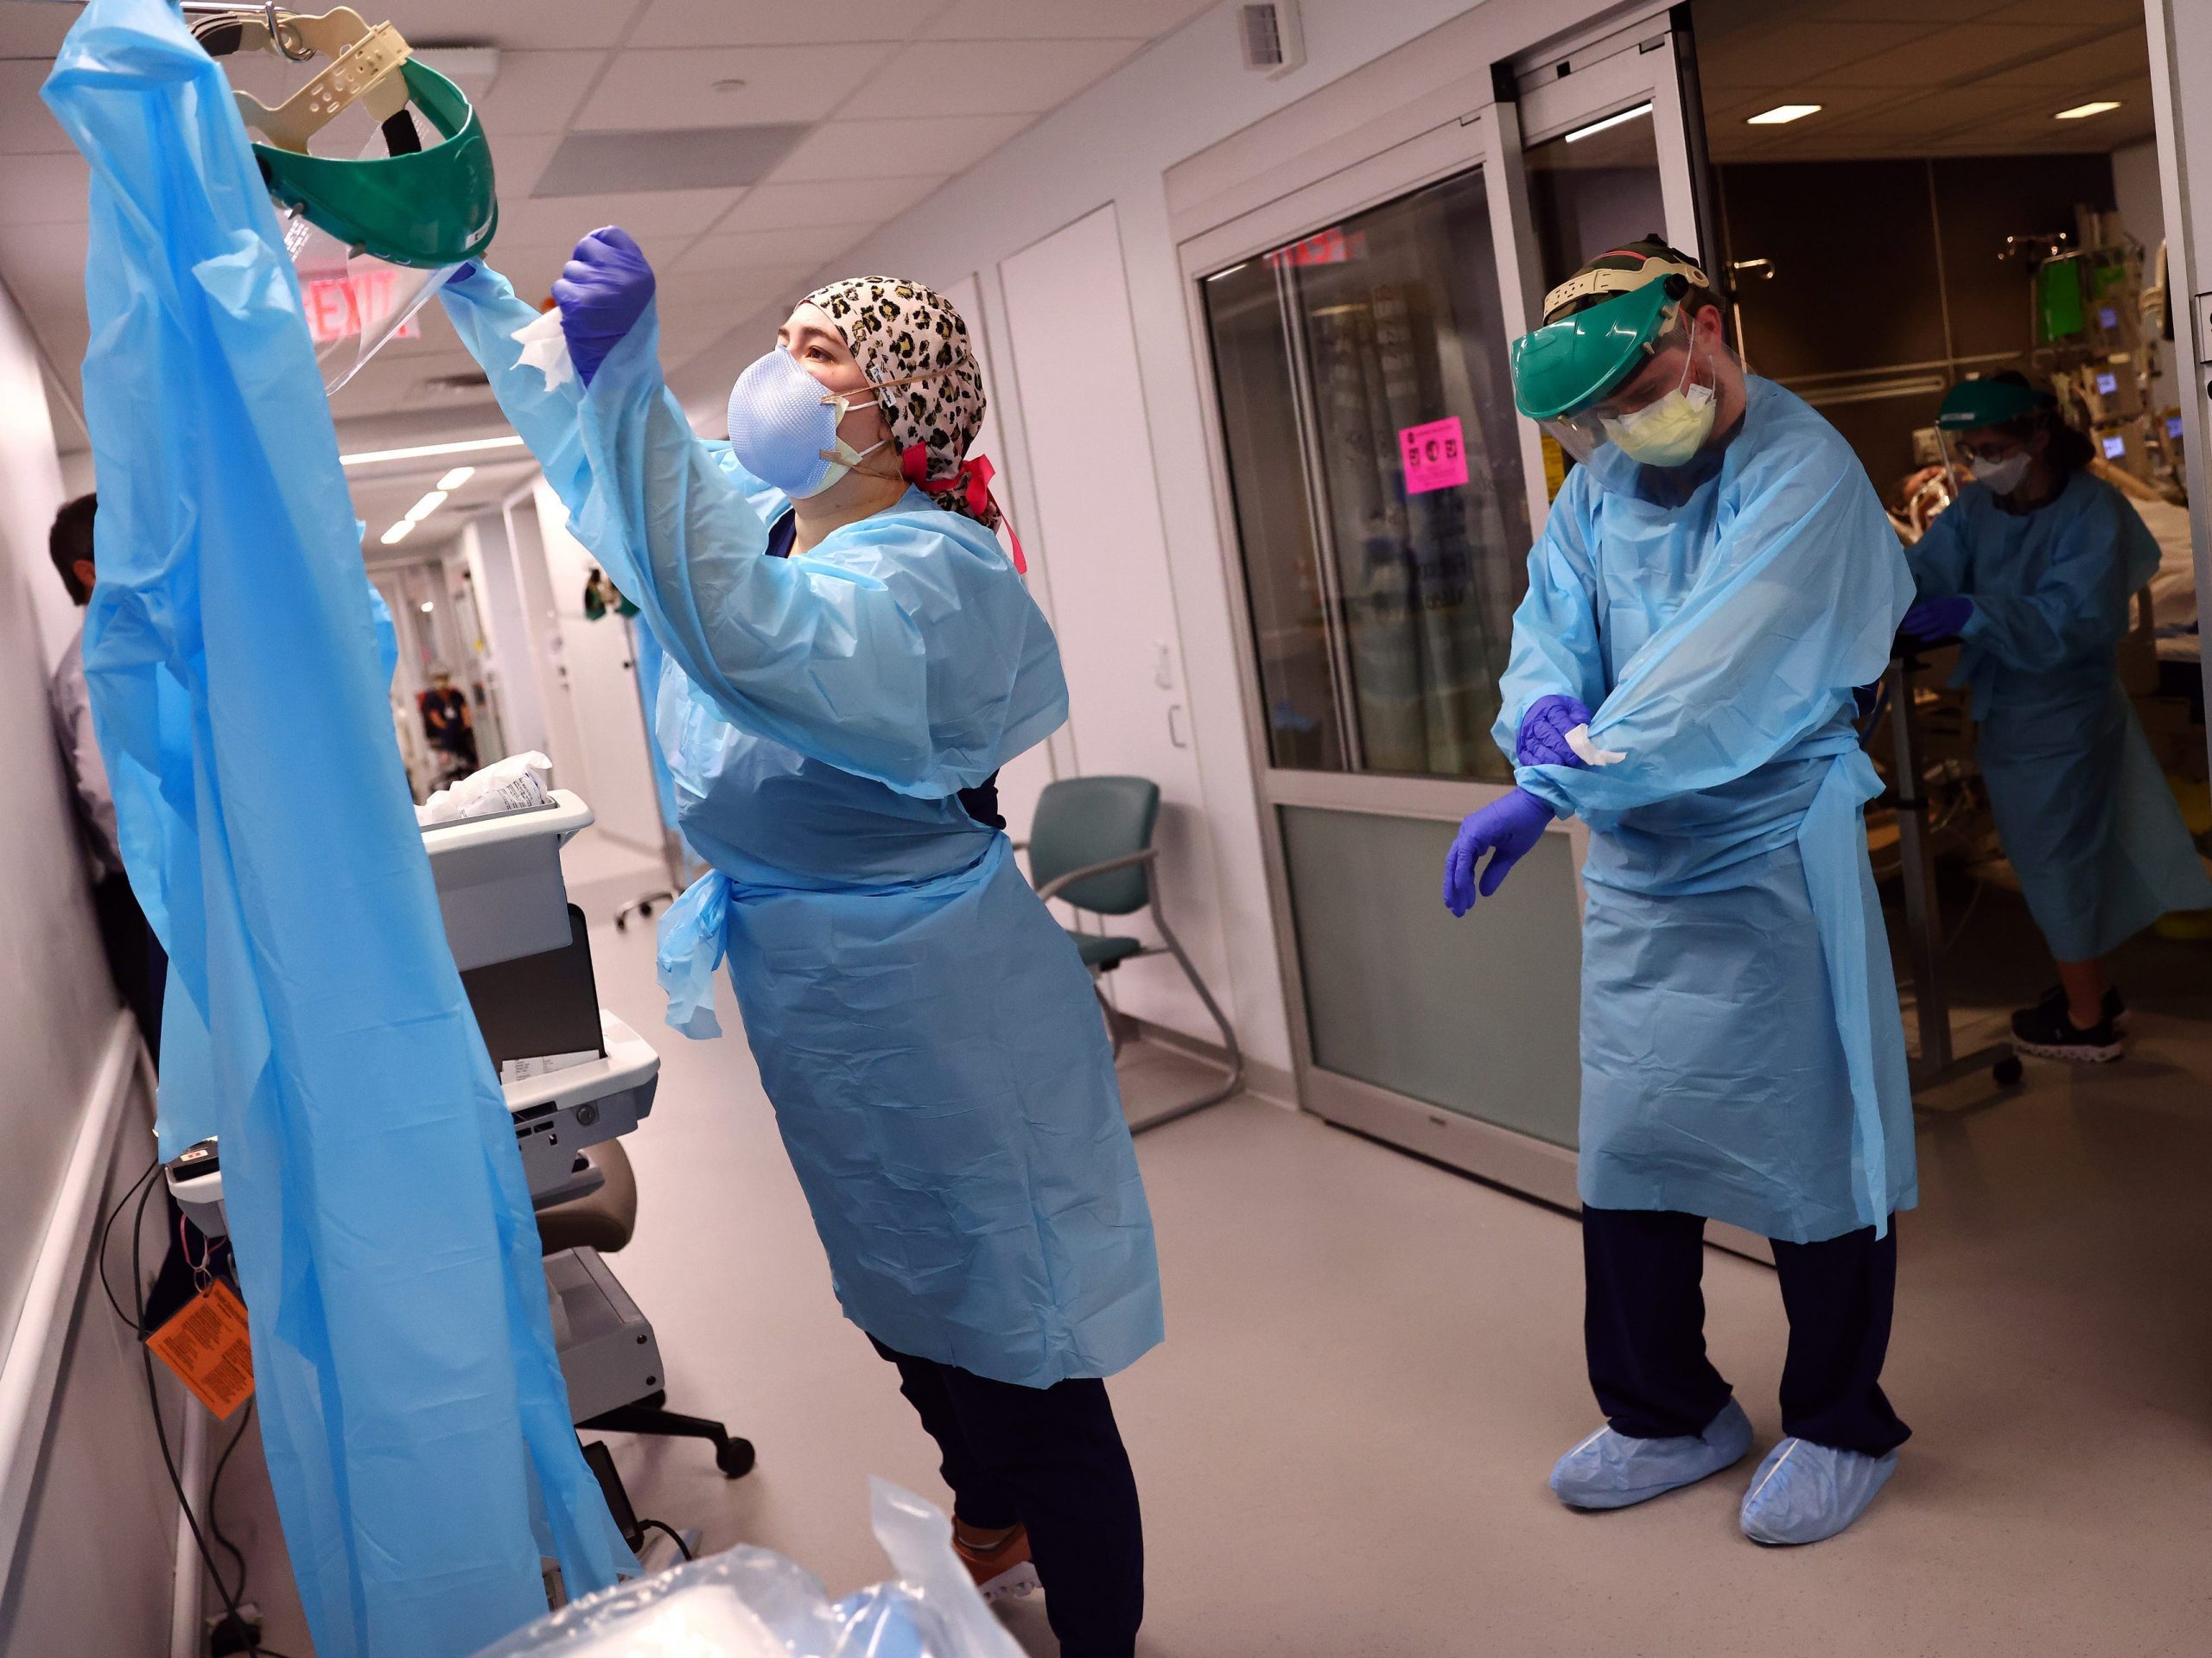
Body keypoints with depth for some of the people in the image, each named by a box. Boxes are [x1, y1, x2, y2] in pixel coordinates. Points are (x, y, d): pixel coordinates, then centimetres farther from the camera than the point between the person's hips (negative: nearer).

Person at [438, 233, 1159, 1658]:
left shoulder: (933, 570, -26)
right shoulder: (757, 519, 1)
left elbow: (754, 641, -46)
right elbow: (589, 448, 17)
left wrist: (634, 389, -50)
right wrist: (470, 284, 17)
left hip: (941, 1017, -9)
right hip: (821, 1004, 9)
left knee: (1023, 1358, 5)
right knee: (911, 1316, 28)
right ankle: (987, 1537, 53)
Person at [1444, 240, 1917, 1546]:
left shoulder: (1804, 475, -15)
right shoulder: (1599, 486, 7)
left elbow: (1713, 671, -26)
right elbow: (1550, 624, 5)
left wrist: (1549, 791, -29)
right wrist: (1542, 712, -19)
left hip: (1772, 860, -6)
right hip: (1634, 863, 7)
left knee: (1809, 1145, 4)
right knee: (1627, 1145, 12)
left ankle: (1839, 1426, 27)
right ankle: (1668, 1416, 31)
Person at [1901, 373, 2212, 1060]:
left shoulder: (2094, 512, -19)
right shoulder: (1976, 505, 0)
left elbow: (2070, 621, -31)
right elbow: (1925, 569, -12)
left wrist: (1975, 613, -45)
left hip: (2062, 718, -7)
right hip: (2006, 714, 7)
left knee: (2059, 863, 4)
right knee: (2060, 860, 21)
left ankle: (2087, 1020, 22)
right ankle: (2091, 989, 40)